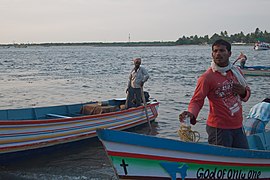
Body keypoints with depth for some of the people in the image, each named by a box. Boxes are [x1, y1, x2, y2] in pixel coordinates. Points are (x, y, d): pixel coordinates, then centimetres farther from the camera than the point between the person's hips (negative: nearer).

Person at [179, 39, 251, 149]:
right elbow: (197, 101, -12)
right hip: (219, 128, -6)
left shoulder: (236, 71, 8)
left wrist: (243, 92, -4)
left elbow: (247, 93, 20)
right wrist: (191, 114, -33)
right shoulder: (207, 77, -11)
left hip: (238, 127, 7)